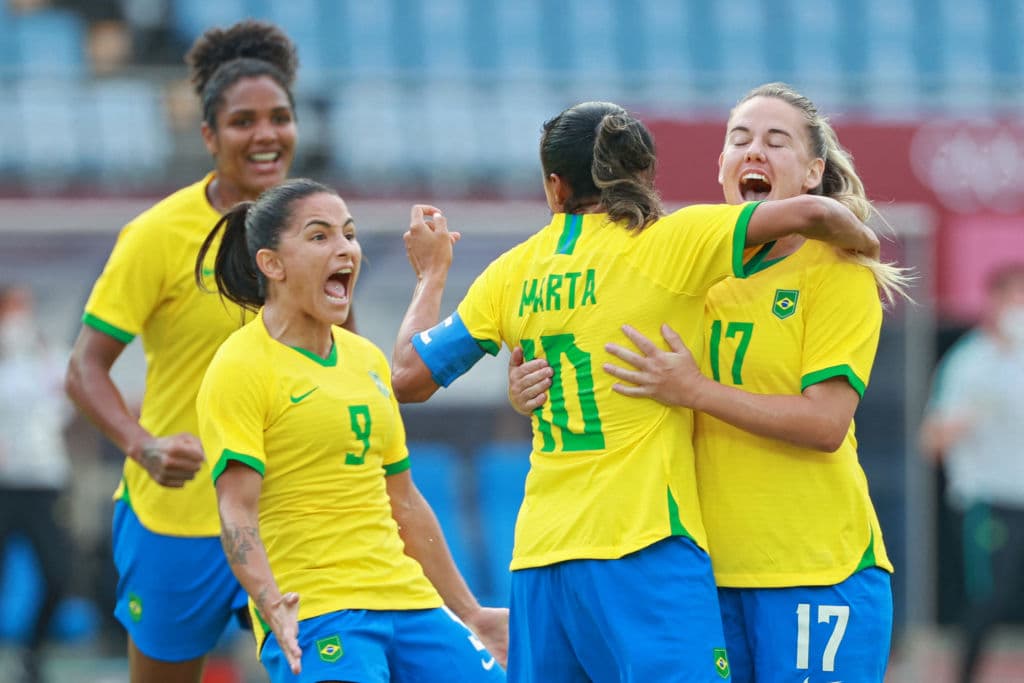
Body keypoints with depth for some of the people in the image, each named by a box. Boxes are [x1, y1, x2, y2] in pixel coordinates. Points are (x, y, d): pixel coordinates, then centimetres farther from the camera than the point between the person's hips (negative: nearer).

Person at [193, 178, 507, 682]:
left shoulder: (367, 360, 17)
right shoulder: (241, 368, -5)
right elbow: (236, 510, -14)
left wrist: (470, 613, 26)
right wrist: (273, 606, -29)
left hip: (406, 601, 7)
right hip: (314, 619, -7)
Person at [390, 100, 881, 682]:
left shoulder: (513, 271, 10)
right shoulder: (666, 242, -3)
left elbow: (409, 377, 16)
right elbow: (810, 213, -11)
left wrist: (433, 272, 32)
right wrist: (862, 239, 11)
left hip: (538, 559, 5)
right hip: (643, 547, -5)